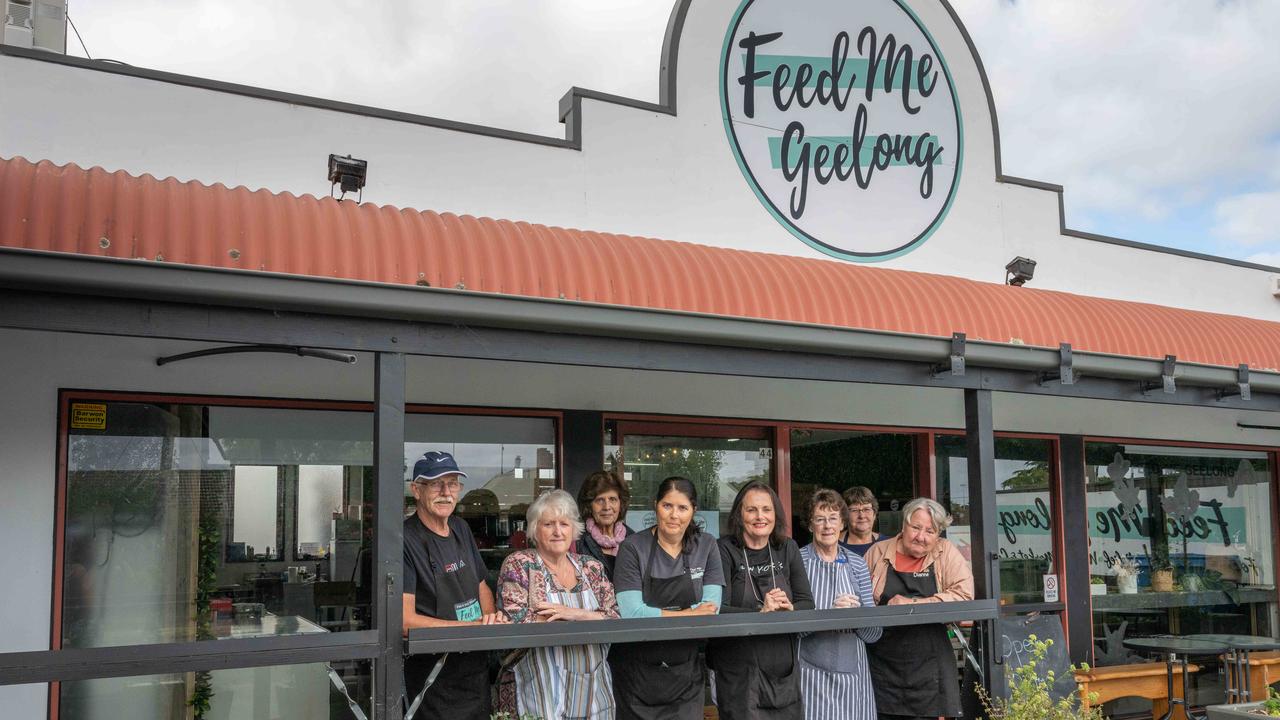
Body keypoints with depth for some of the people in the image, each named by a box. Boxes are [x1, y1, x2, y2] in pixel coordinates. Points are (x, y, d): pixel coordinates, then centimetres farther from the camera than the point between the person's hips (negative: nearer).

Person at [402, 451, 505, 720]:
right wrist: (473, 627, -20)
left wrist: (491, 617, -3)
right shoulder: (405, 539, -18)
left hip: (478, 671, 7)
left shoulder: (461, 529, 7)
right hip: (435, 681, -7)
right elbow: (405, 621, -23)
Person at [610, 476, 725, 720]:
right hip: (637, 675, -2)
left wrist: (655, 615, -16)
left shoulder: (706, 546, 1)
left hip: (686, 674, 3)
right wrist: (690, 614, -12)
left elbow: (712, 608, -8)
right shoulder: (633, 548, -9)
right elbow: (631, 613, -18)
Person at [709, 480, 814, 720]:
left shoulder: (787, 548, 9)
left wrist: (789, 609, -16)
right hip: (738, 672, -4)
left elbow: (808, 603, 5)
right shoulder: (725, 550, -6)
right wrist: (761, 613, -25)